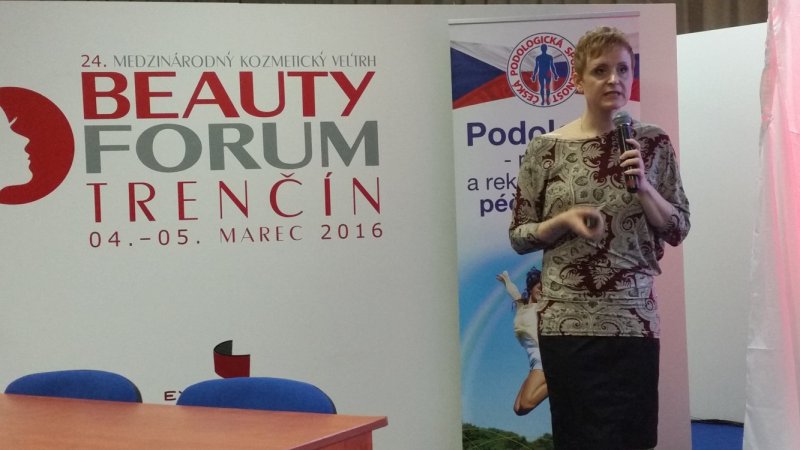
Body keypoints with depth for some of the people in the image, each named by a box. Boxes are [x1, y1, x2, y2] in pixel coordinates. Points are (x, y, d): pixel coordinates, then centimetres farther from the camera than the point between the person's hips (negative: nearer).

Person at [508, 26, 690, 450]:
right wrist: (565, 220, -14)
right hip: (566, 320, -1)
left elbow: (678, 231, 4)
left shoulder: (654, 143, 3)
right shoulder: (546, 149, -1)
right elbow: (518, 236, 3)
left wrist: (643, 186, -12)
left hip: (632, 319, 1)